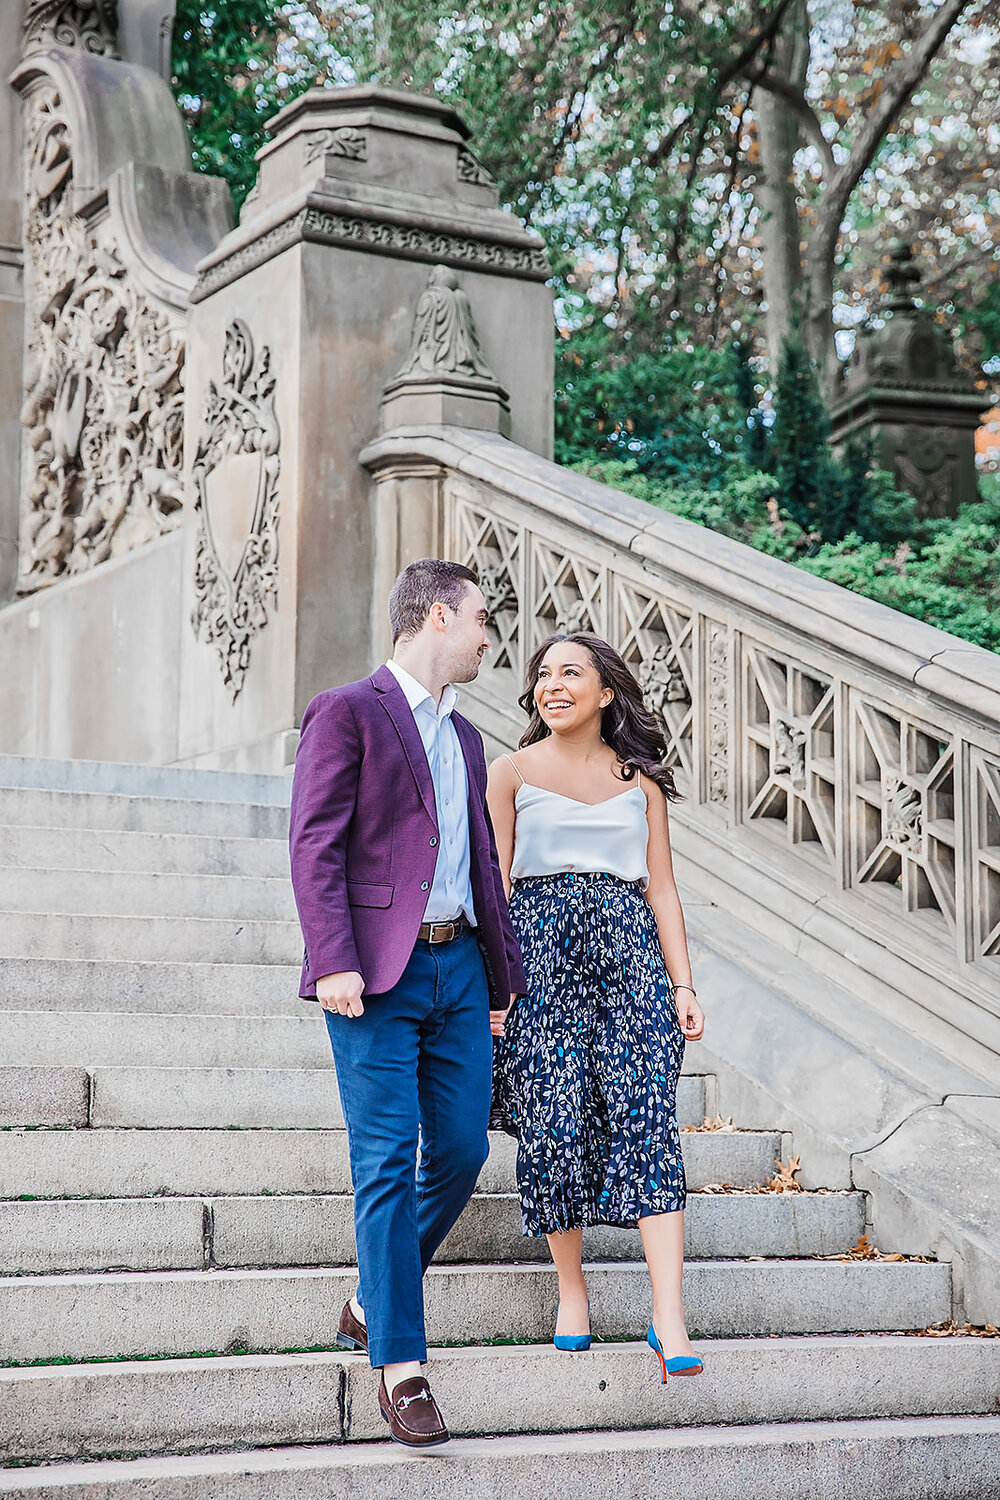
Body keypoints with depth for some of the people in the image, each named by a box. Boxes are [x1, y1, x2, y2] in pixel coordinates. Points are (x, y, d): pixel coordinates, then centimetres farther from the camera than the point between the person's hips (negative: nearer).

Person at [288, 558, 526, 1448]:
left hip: (458, 965, 7)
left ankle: (375, 1301, 28)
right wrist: (333, 963, -20)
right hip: (379, 972, -7)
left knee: (462, 1150, 8)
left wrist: (503, 972, 19)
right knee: (387, 1164, -6)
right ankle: (400, 1365, -2)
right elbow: (316, 845, -11)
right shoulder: (347, 713, -4)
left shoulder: (463, 737, 20)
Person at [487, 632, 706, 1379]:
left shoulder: (640, 778, 13)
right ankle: (572, 1289, 14)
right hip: (540, 952, 0)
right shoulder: (512, 772, 8)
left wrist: (683, 983, 4)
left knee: (647, 1121, -10)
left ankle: (669, 1319, -15)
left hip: (630, 953, 1)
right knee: (552, 1122, -5)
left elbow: (661, 887, 12)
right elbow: (493, 883, 5)